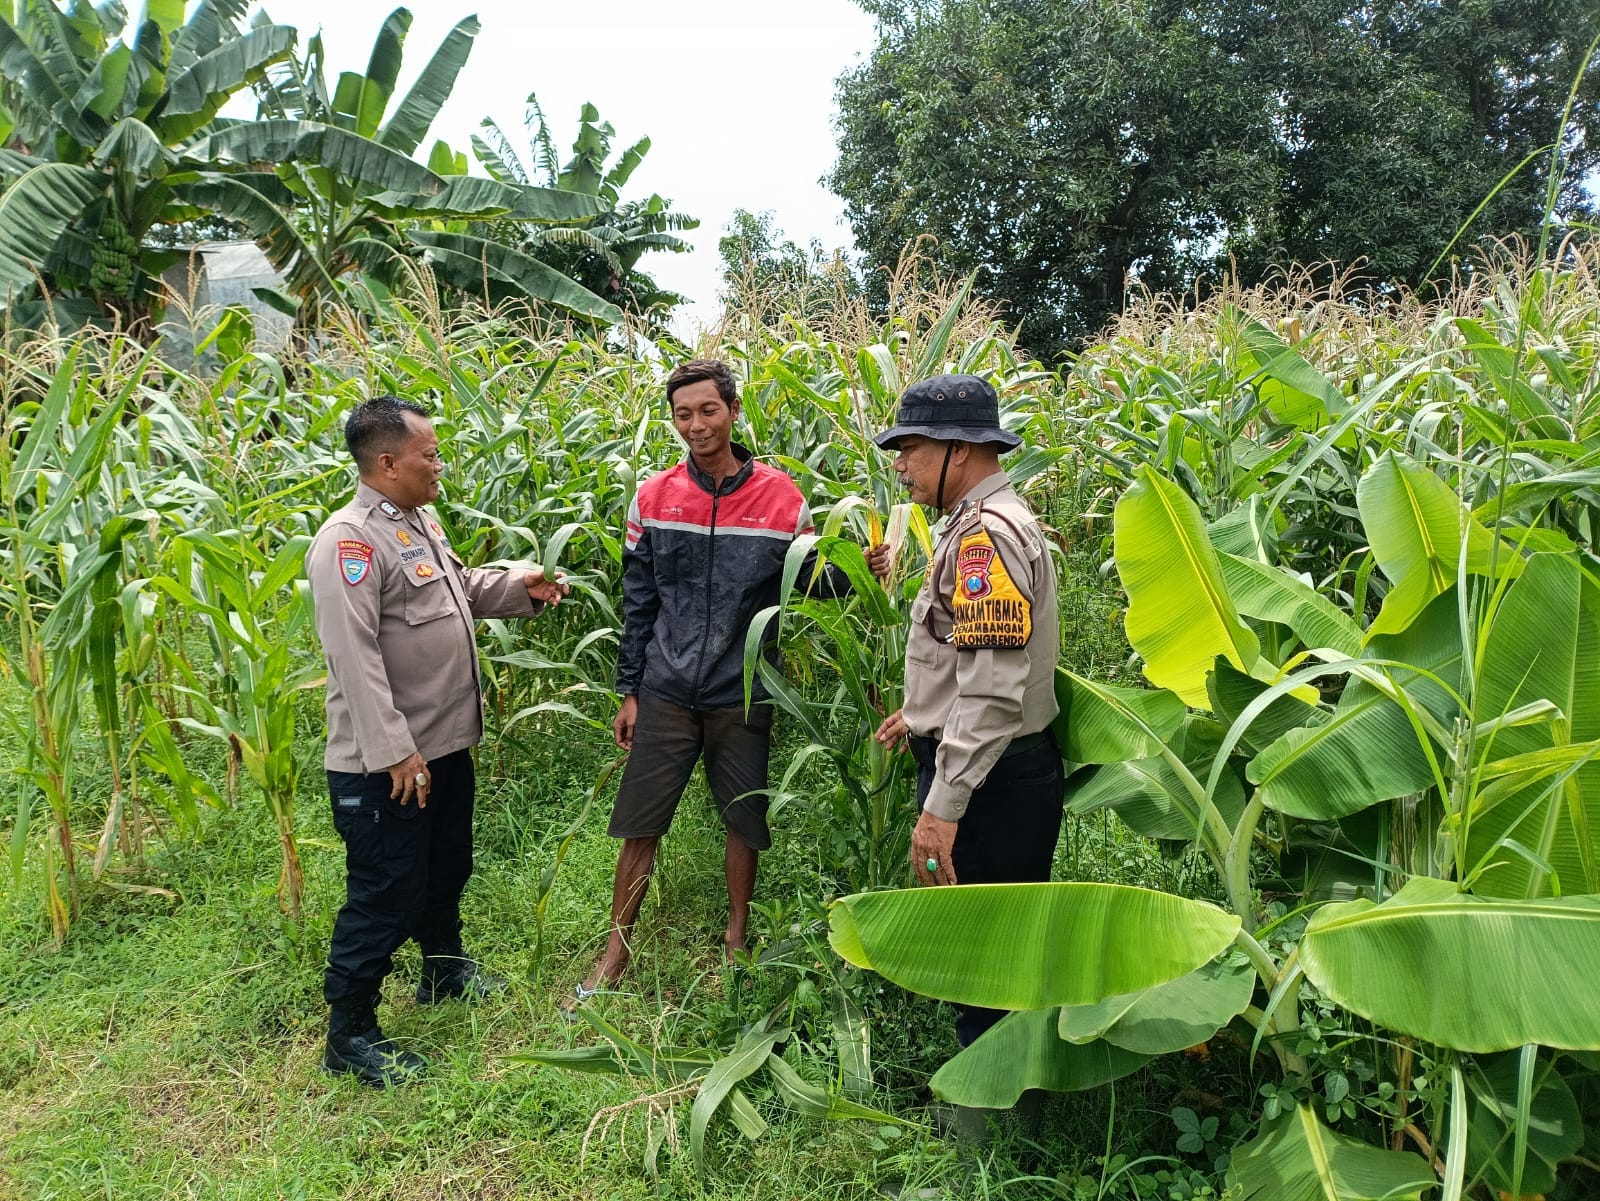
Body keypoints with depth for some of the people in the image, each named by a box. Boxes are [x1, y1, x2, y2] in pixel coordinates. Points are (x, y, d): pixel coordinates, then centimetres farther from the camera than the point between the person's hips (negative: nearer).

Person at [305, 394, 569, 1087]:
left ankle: (444, 970, 46)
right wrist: (394, 751, -28)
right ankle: (349, 1035, 17)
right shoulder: (349, 540, -21)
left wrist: (519, 589, 11)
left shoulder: (420, 522, 10)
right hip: (385, 766, -10)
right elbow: (354, 656, -27)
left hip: (446, 745, 10)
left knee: (445, 871, 25)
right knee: (385, 897, 1)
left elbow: (460, 589, 27)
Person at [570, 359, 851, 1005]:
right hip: (666, 692, 1)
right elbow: (637, 604, 5)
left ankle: (736, 938, 34)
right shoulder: (653, 498, 0)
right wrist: (628, 692, 5)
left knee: (745, 821, 12)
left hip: (743, 695, 0)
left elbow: (810, 585, 3)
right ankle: (616, 950, 24)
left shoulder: (780, 497, -4)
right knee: (639, 825, 6)